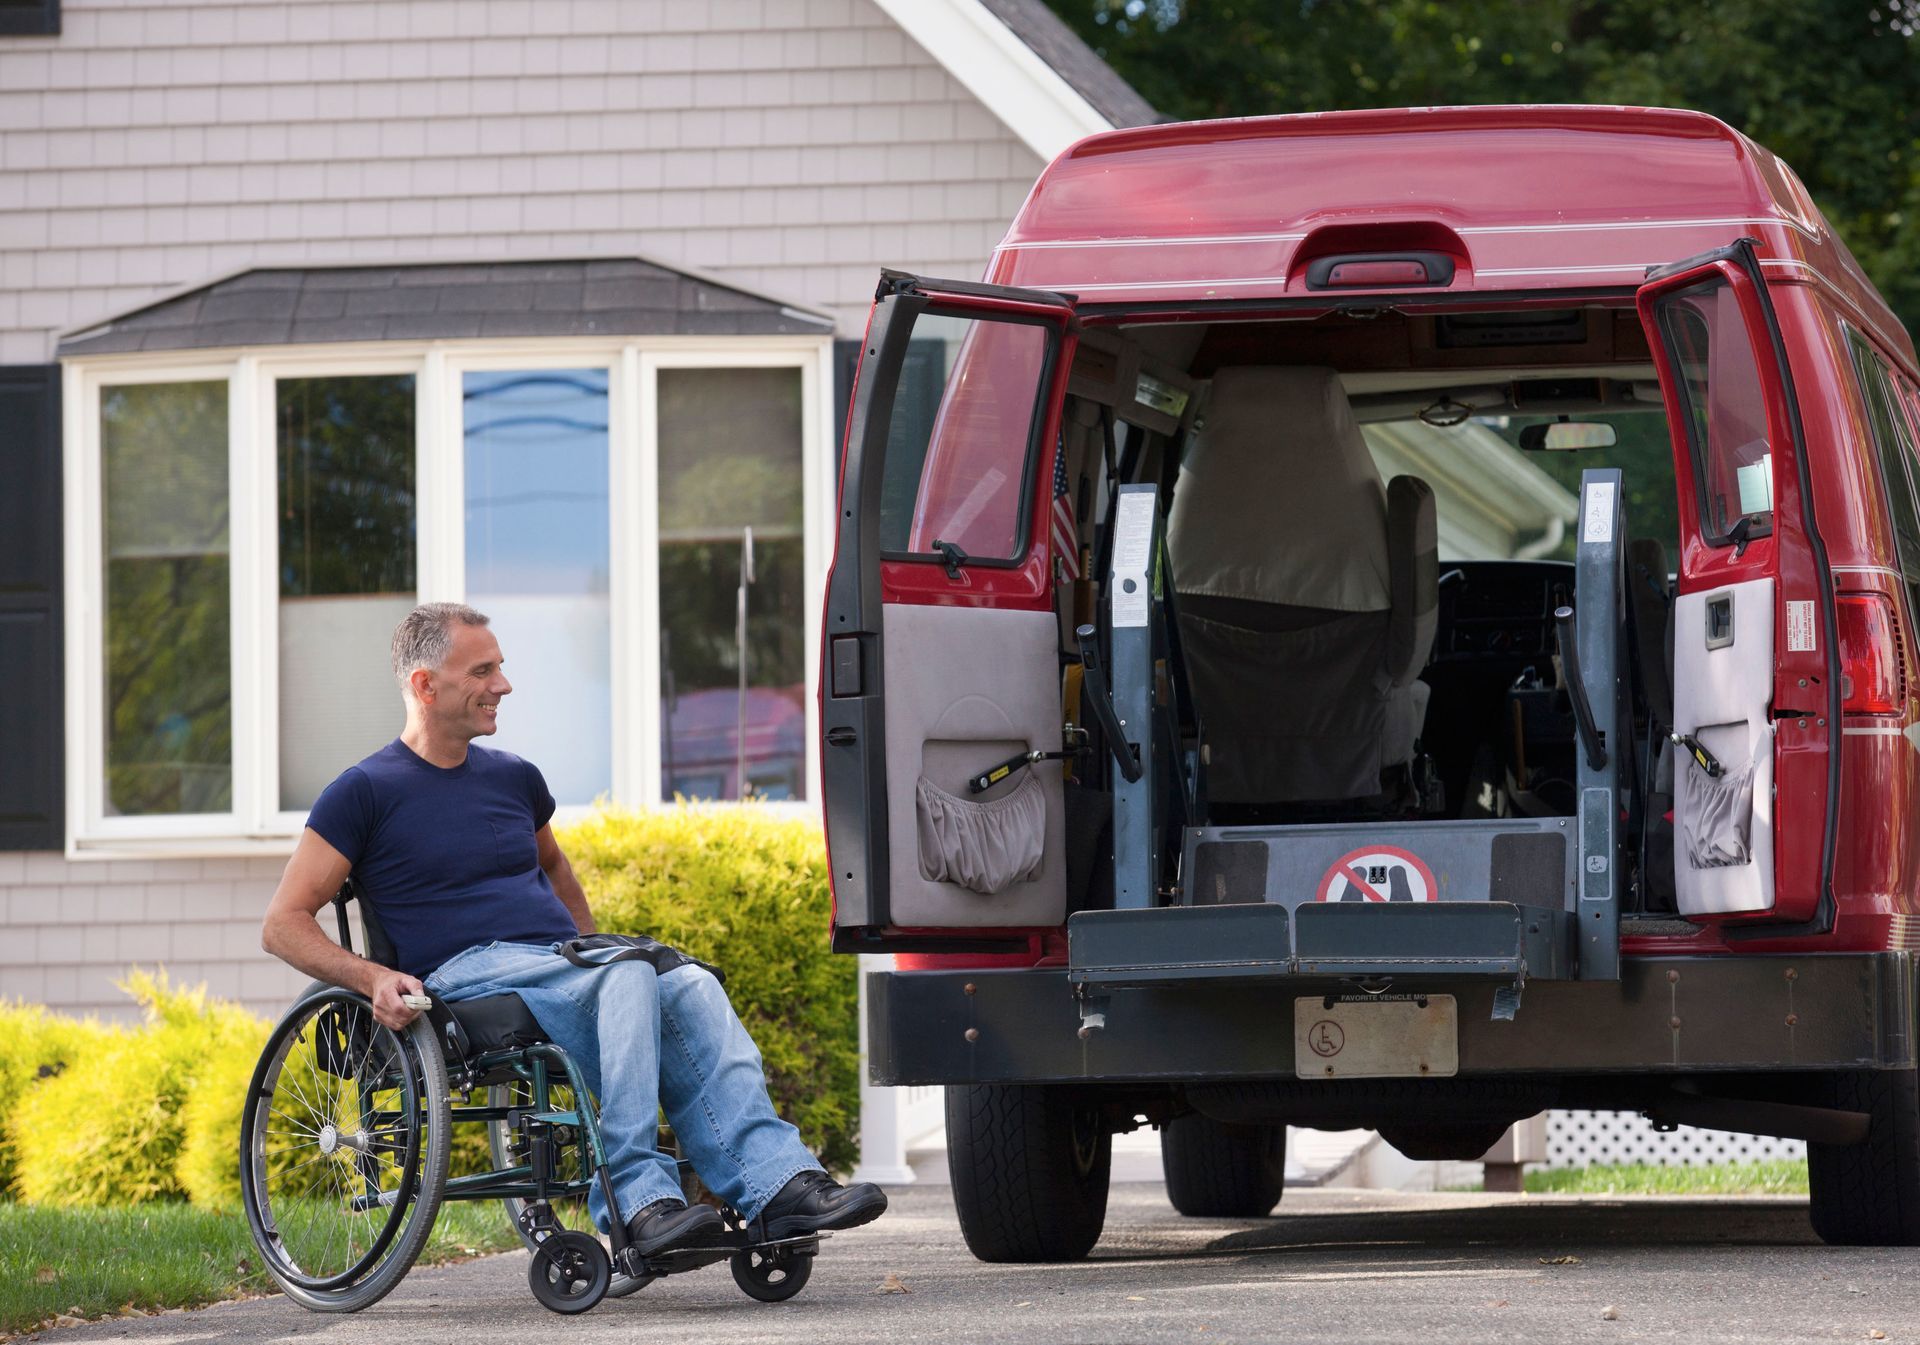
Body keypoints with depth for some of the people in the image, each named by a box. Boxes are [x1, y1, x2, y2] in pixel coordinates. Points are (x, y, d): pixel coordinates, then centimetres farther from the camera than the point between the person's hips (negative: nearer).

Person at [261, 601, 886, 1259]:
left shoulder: (513, 778, 23)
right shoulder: (367, 792, 5)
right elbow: (283, 924, 1)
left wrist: (596, 956, 25)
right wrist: (374, 977, -16)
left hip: (566, 965, 6)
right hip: (466, 973, -6)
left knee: (690, 985, -27)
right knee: (632, 978, -34)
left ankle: (777, 1182, -41)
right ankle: (637, 1198, -42)